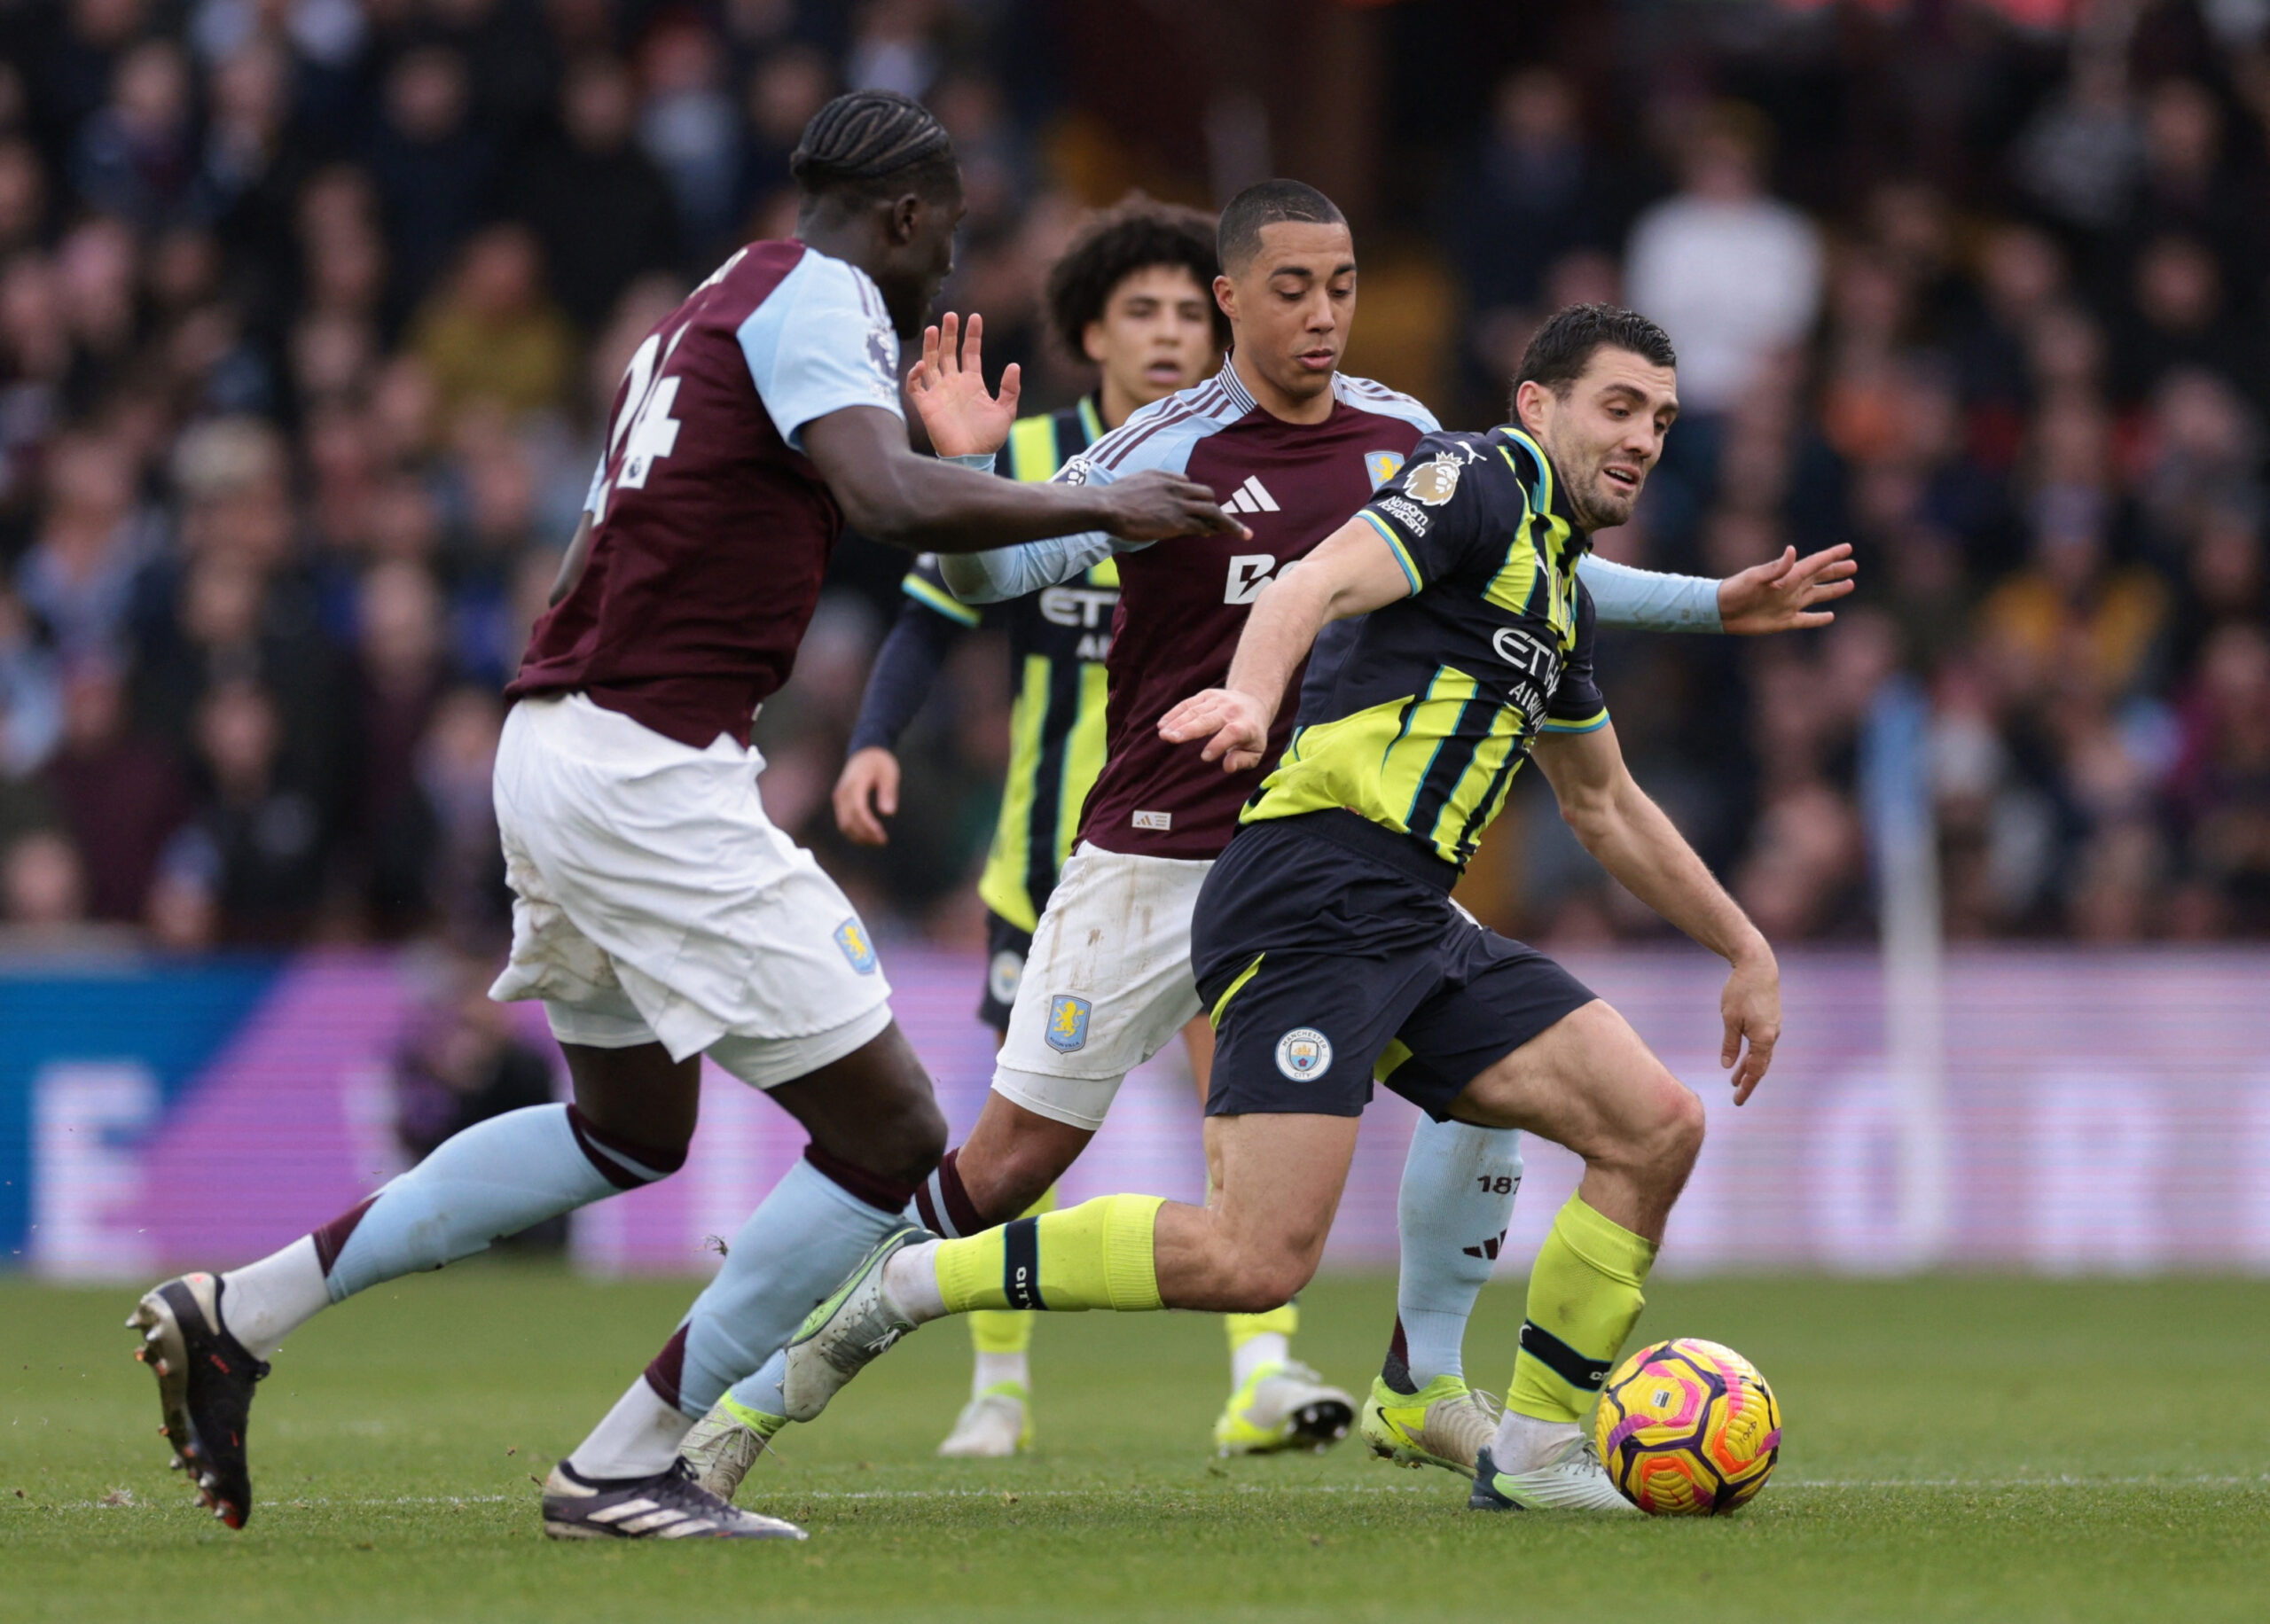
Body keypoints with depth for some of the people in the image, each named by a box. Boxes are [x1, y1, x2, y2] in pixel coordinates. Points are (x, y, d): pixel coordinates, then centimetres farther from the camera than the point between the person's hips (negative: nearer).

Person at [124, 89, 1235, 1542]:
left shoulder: (718, 310, 20)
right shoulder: (816, 303, -9)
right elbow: (893, 500, -27)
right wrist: (1101, 506, -17)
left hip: (557, 751, 10)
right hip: (648, 776, -10)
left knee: (631, 1131, 28)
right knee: (890, 1137, -4)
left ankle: (238, 1312, 22)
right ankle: (625, 1471, 1)